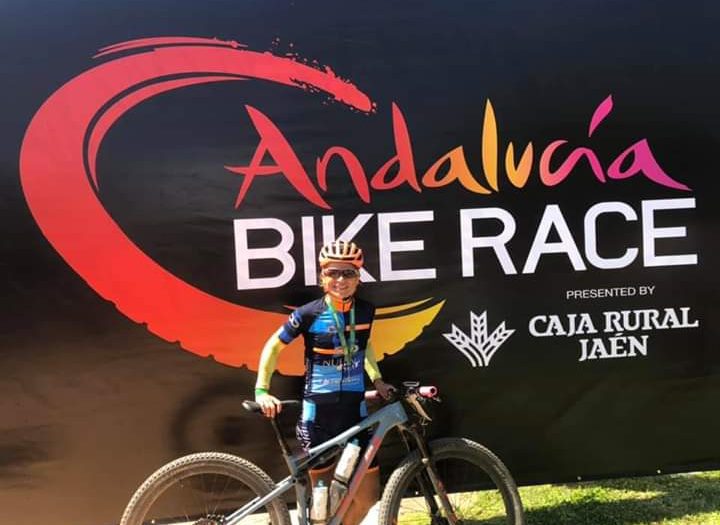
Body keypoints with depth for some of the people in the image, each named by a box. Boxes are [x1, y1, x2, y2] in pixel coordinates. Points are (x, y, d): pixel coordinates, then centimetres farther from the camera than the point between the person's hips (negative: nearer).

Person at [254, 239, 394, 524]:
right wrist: (262, 390, -8)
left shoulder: (365, 311, -3)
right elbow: (273, 346, -1)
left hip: (354, 408, 3)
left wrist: (377, 380, 11)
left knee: (368, 493, 5)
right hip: (318, 411, -3)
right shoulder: (308, 314, -13)